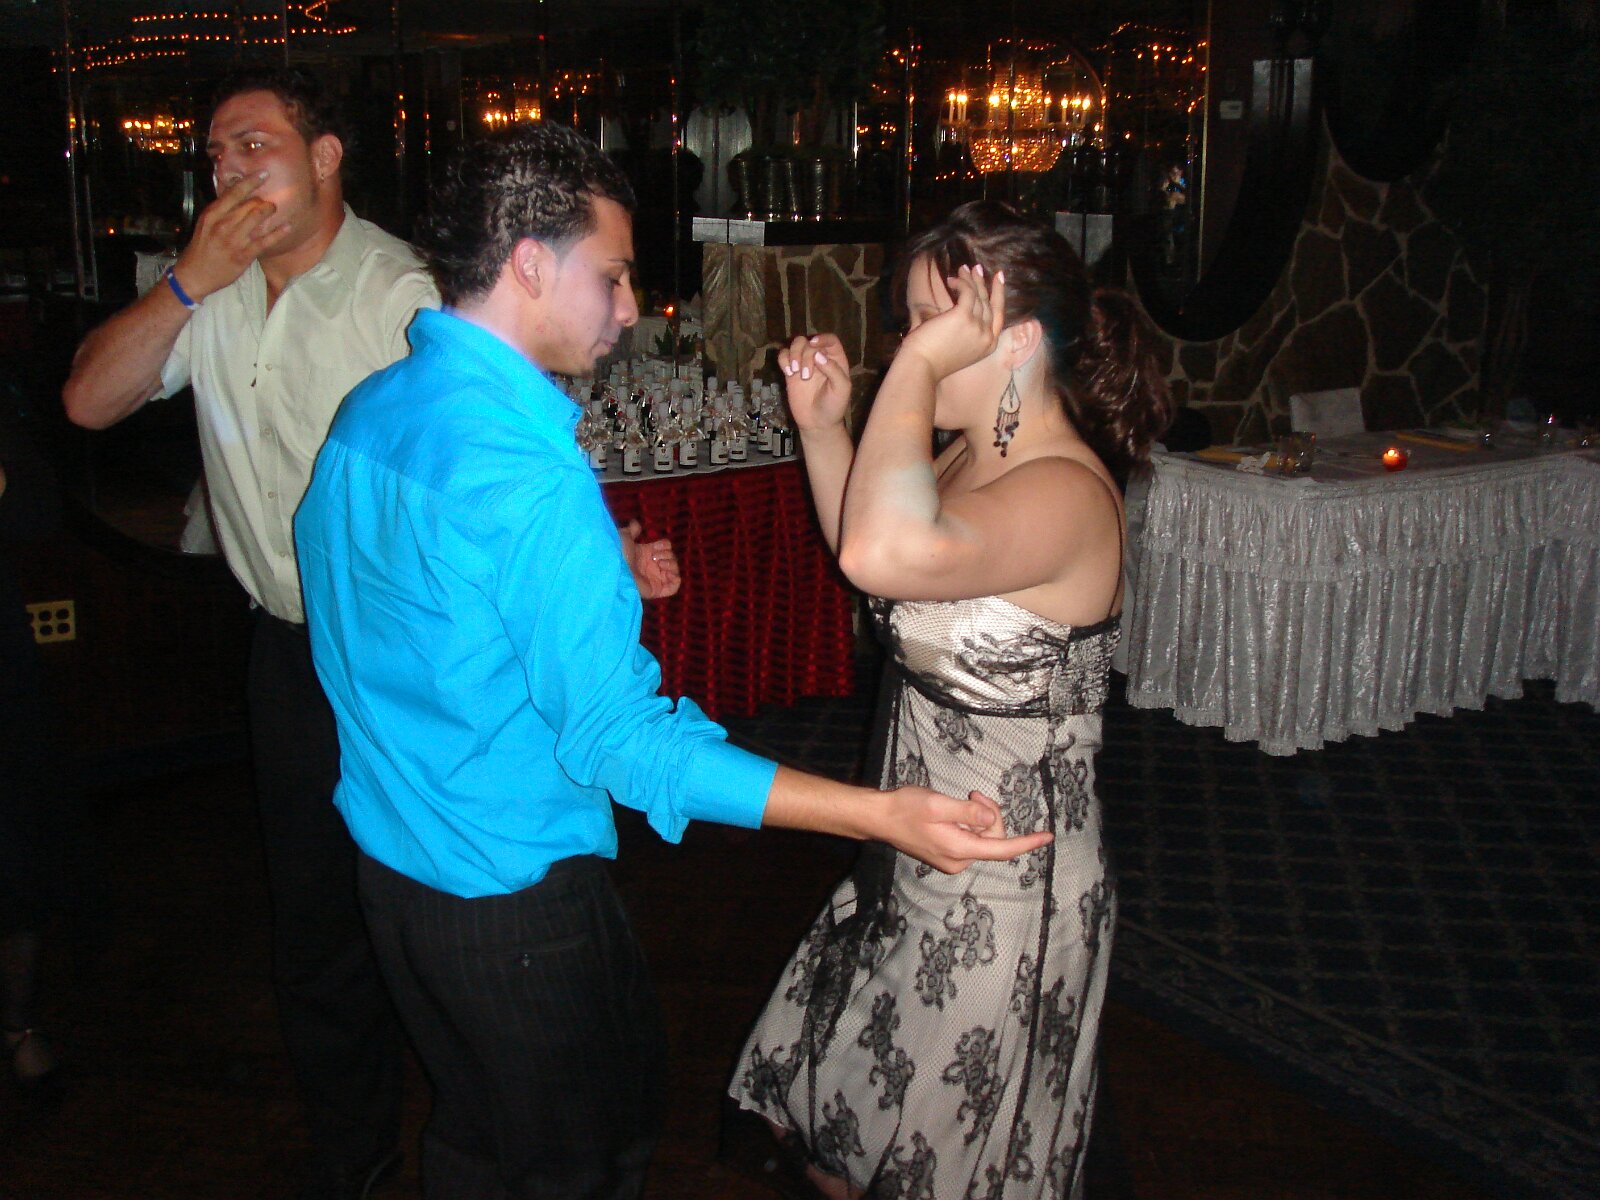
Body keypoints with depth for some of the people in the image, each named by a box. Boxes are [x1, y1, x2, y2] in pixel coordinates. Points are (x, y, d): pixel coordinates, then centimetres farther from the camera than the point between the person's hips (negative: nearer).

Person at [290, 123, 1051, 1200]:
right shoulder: (528, 474, -28)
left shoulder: (366, 411, 1)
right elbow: (616, 739, -28)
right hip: (512, 887, -8)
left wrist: (594, 582, 16)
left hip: (389, 859, 9)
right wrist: (881, 813, -30)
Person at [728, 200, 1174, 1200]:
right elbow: (863, 536, 20)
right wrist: (824, 425, 4)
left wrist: (924, 361, -36)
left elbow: (884, 553, -47)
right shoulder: (977, 458, 1)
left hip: (1003, 902, -9)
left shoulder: (1066, 495, -28)